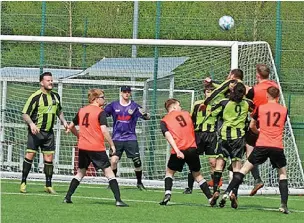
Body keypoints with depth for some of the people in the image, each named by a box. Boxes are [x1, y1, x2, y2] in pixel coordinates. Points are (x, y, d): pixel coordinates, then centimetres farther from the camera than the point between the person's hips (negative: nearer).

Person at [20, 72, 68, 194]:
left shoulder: (55, 96, 10)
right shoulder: (35, 97, -11)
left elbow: (59, 111, 28)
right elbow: (25, 113, -11)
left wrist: (63, 121, 12)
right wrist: (31, 124, -27)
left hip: (49, 132, 5)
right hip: (35, 131, -5)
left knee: (49, 158, 2)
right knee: (30, 155, -10)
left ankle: (48, 185, 9)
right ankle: (23, 182, -3)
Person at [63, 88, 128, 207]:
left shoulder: (81, 111, 10)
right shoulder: (100, 112, -9)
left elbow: (71, 126, 19)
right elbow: (104, 130, -19)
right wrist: (112, 145, -10)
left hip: (83, 147, 5)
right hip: (97, 148, -5)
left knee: (80, 172, 19)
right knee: (109, 172, -1)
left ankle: (67, 197, 14)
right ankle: (118, 200, -9)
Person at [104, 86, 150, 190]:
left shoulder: (134, 106, 1)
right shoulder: (114, 105, 3)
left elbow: (147, 117, -4)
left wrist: (144, 114, -26)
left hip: (131, 138, 0)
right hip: (117, 138, 0)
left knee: (137, 161, -6)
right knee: (113, 160, -13)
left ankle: (139, 183, 12)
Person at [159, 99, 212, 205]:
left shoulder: (164, 121, 8)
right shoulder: (186, 114, 16)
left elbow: (168, 135, -7)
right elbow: (193, 130, 17)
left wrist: (177, 151, -16)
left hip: (179, 151, -2)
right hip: (192, 148, 2)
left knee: (169, 172, 20)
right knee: (197, 175, 15)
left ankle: (167, 194, -2)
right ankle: (210, 197, 7)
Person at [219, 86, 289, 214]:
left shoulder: (260, 108, 5)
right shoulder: (284, 110, 7)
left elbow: (252, 126, 16)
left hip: (261, 145, 0)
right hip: (278, 147, 0)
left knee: (245, 168, 9)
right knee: (283, 173, 14)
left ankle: (227, 193, 0)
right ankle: (284, 205, 2)